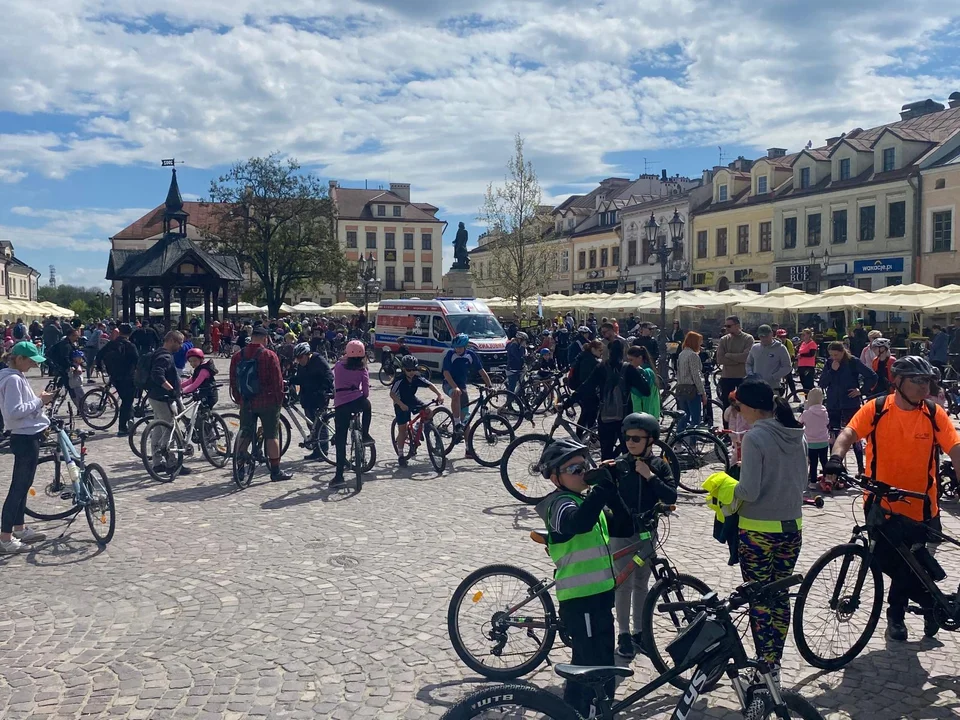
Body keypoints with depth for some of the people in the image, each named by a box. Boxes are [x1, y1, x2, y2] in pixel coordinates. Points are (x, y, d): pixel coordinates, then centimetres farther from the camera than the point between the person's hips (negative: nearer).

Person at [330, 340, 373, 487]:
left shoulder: (339, 366, 8)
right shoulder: (363, 370, 6)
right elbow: (366, 392, 6)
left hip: (340, 405, 0)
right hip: (357, 402, 0)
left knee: (340, 441, 3)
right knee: (367, 405, 38)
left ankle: (339, 476, 1)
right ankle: (365, 435, 34)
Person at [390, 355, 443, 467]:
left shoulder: (417, 379, -16)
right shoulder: (399, 381, -28)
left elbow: (430, 385, -12)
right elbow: (392, 394, -27)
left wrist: (439, 394, -27)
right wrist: (401, 405, -38)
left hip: (412, 400, 5)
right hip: (401, 404, -5)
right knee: (402, 430, -4)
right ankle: (401, 456, 6)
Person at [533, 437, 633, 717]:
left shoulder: (586, 501, 13)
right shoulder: (561, 503, -17)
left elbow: (623, 529, 4)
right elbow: (579, 522, -41)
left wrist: (611, 492, -9)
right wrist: (602, 486, -38)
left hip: (598, 596, 9)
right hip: (582, 602, -9)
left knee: (588, 669, 22)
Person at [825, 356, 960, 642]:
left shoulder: (934, 414, -6)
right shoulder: (876, 410, -8)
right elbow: (849, 434, -17)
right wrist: (836, 457, -37)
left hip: (920, 509, 0)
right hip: (882, 507, 0)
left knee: (905, 567, 6)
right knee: (891, 563, 9)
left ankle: (896, 615, 33)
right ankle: (931, 604, 34)